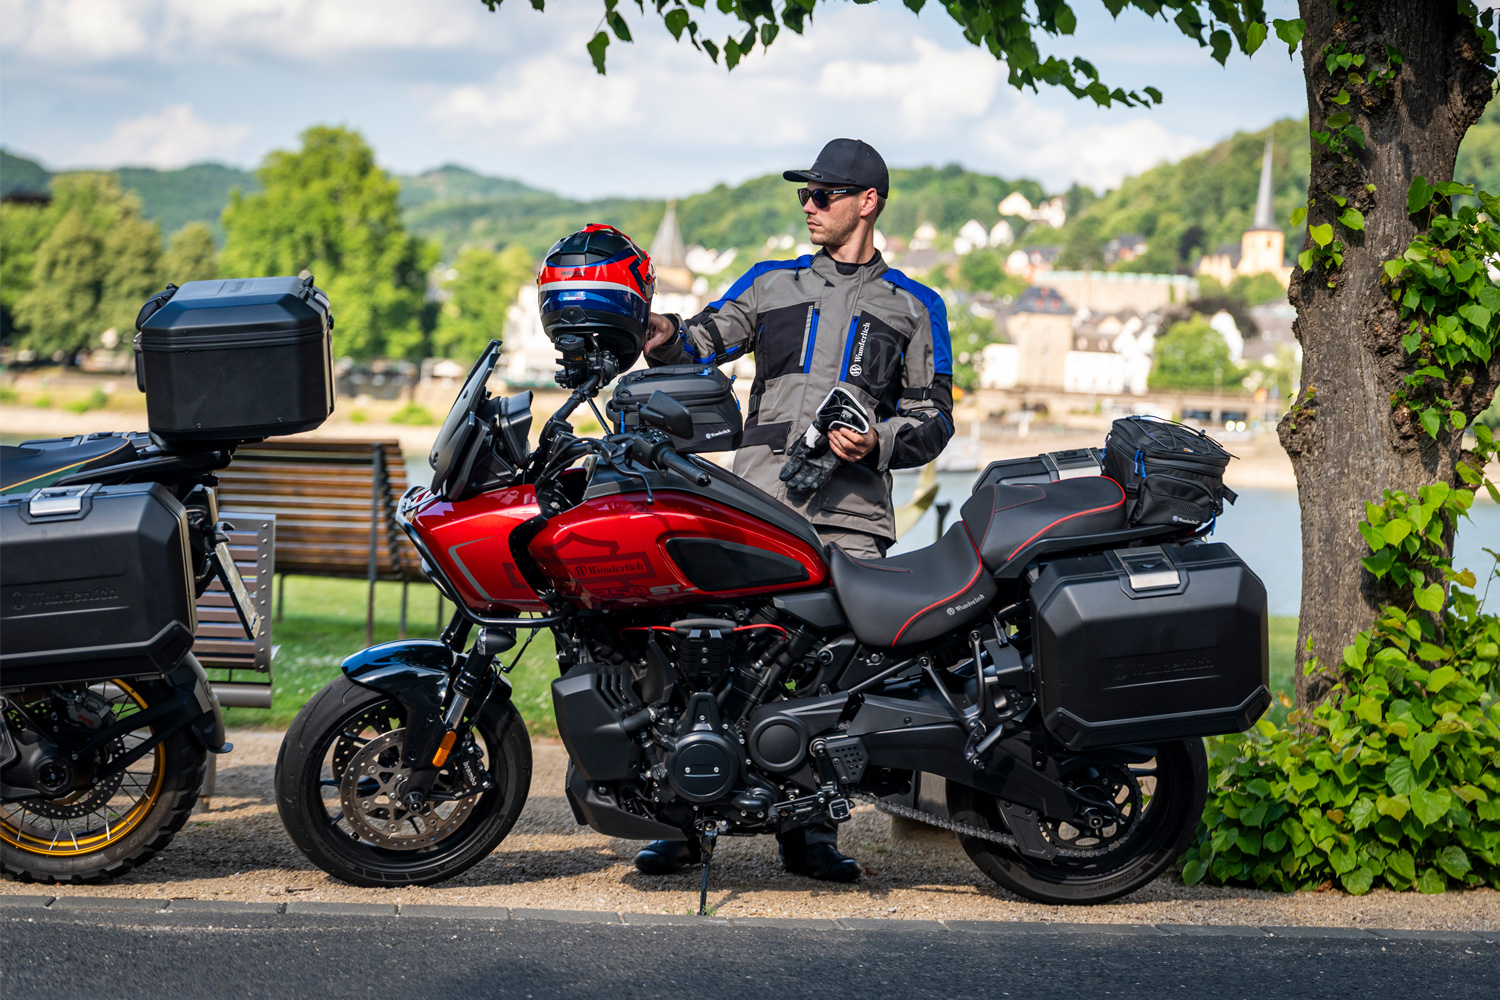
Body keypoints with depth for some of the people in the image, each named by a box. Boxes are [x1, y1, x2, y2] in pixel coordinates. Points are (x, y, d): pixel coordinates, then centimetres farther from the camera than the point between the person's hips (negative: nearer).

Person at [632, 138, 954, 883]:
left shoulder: (915, 307, 18)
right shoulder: (772, 283, 21)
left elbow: (933, 416, 13)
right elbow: (705, 340, 8)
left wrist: (877, 442, -6)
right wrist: (665, 337, -15)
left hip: (851, 514, -1)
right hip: (756, 500, 1)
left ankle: (809, 830, 3)